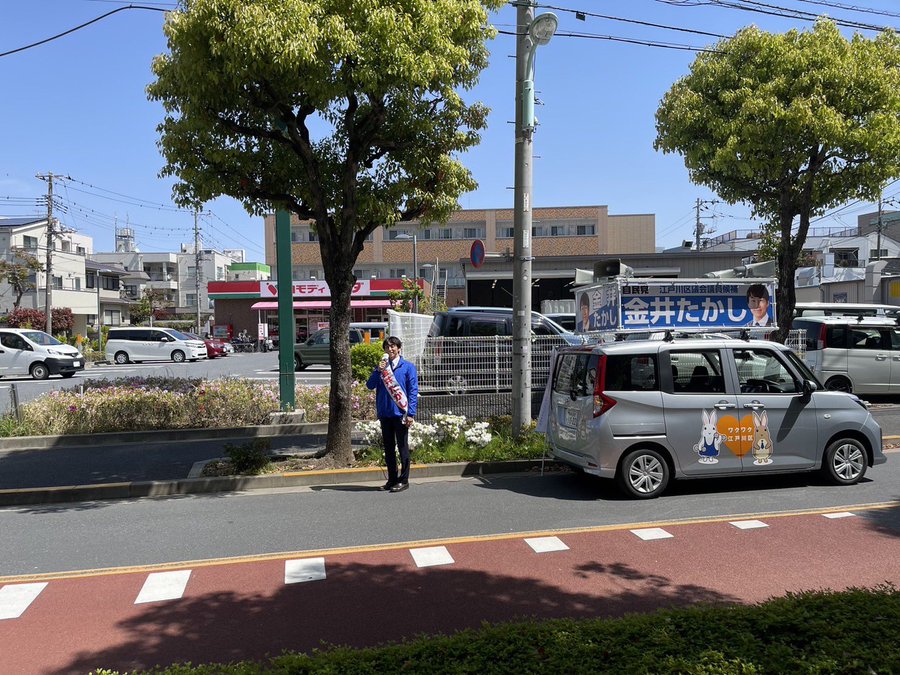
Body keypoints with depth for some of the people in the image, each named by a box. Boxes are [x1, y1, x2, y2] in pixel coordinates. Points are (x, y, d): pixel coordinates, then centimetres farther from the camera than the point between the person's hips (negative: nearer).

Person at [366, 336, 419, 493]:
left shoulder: (408, 367, -2)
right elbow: (370, 385, 3)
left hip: (400, 413, -5)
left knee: (402, 447, 2)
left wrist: (411, 413, -12)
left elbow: (413, 391, -6)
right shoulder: (381, 366, 11)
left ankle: (404, 480, 10)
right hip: (385, 413, 5)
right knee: (388, 447, 11)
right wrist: (378, 371, -12)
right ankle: (392, 479, 21)